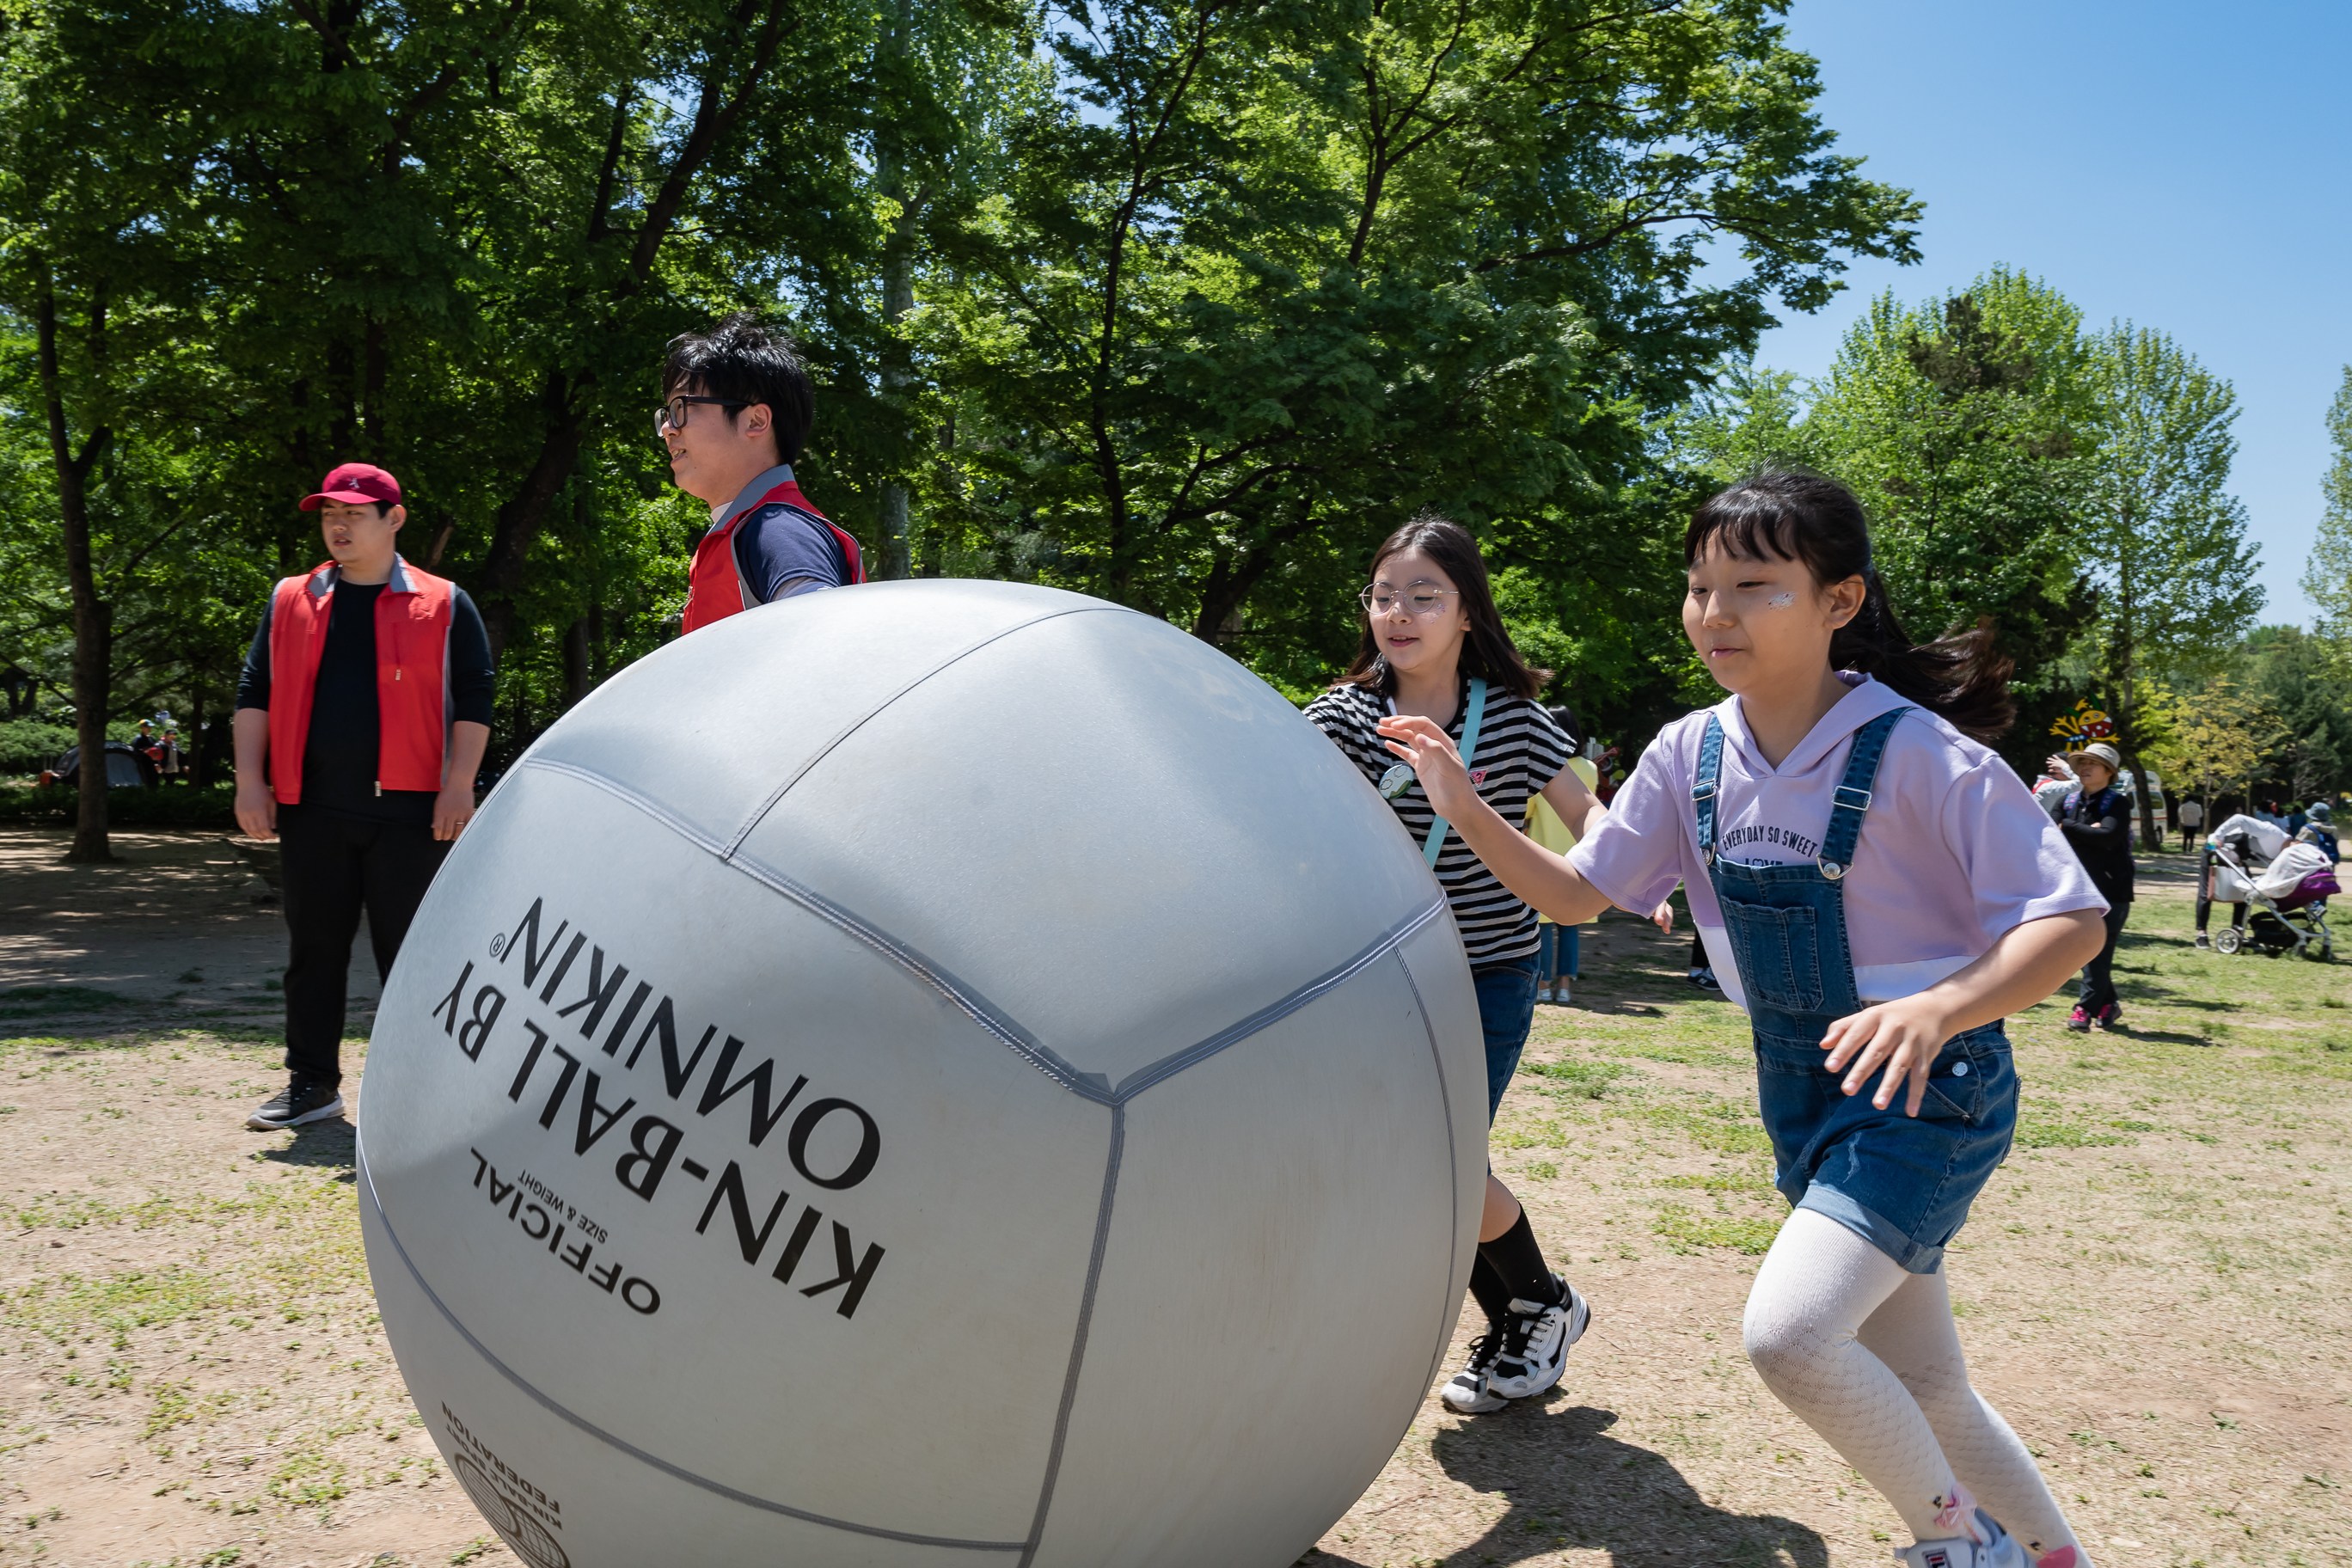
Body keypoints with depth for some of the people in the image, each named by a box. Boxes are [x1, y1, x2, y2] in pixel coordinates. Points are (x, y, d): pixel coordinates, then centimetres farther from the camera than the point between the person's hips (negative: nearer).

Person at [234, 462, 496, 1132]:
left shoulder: (443, 605, 5)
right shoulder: (289, 602, 14)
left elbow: (473, 699, 1)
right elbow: (255, 692, 13)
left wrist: (458, 786, -7)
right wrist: (250, 780, 3)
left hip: (407, 808, -3)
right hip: (311, 808, 3)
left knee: (408, 952, 0)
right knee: (313, 950, 9)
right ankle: (312, 1083, 19)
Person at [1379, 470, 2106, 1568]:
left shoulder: (1920, 754, -20)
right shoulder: (1691, 756, -3)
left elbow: (2071, 922, -20)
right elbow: (1575, 895, 3)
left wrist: (1939, 1009, -37)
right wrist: (1469, 814, -12)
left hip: (1927, 1086, -6)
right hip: (1800, 1089, 6)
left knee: (1786, 1332, -23)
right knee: (1921, 1391, 16)